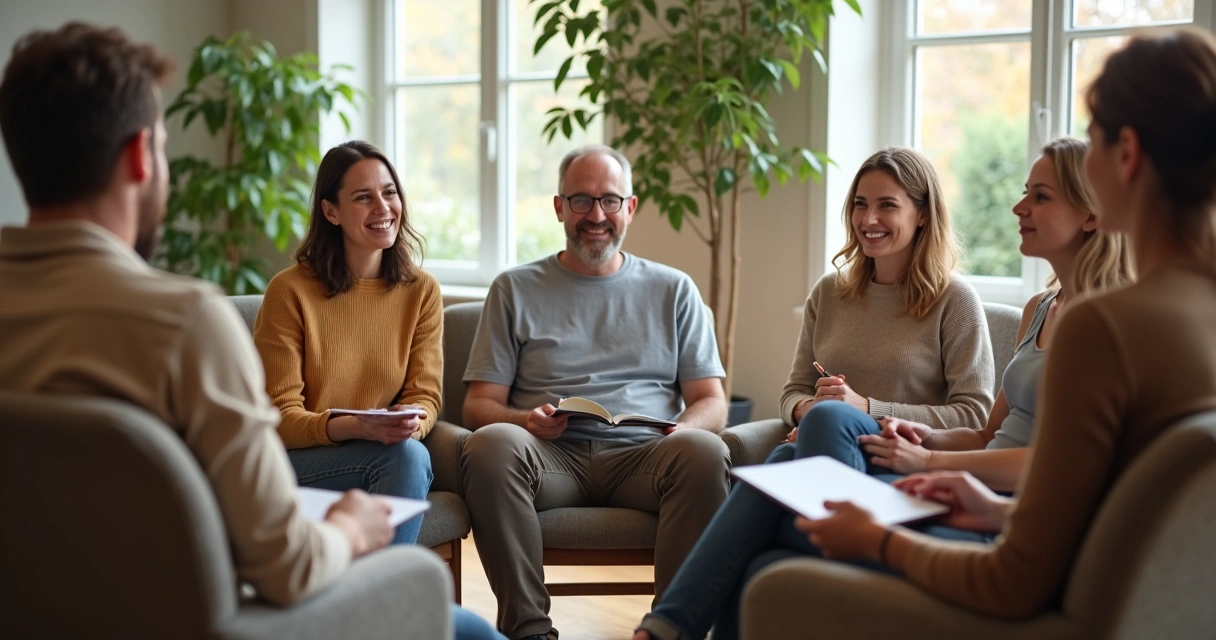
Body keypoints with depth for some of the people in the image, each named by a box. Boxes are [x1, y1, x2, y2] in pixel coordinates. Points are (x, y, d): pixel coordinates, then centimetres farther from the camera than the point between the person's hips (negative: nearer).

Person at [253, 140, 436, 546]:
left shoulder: (422, 290, 5)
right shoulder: (290, 291, -7)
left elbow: (425, 394, 5)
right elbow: (281, 418, -7)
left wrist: (411, 422, -21)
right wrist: (355, 427, -26)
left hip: (391, 457, 4)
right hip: (297, 464, -3)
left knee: (412, 454, -31)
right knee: (402, 454, -31)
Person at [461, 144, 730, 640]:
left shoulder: (673, 291, 20)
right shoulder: (515, 290, 17)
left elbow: (712, 402, 14)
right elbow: (478, 406, 11)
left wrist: (685, 427, -10)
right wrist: (525, 422, -13)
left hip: (642, 455, 0)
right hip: (551, 455, 0)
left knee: (703, 450, -32)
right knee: (492, 444, -33)